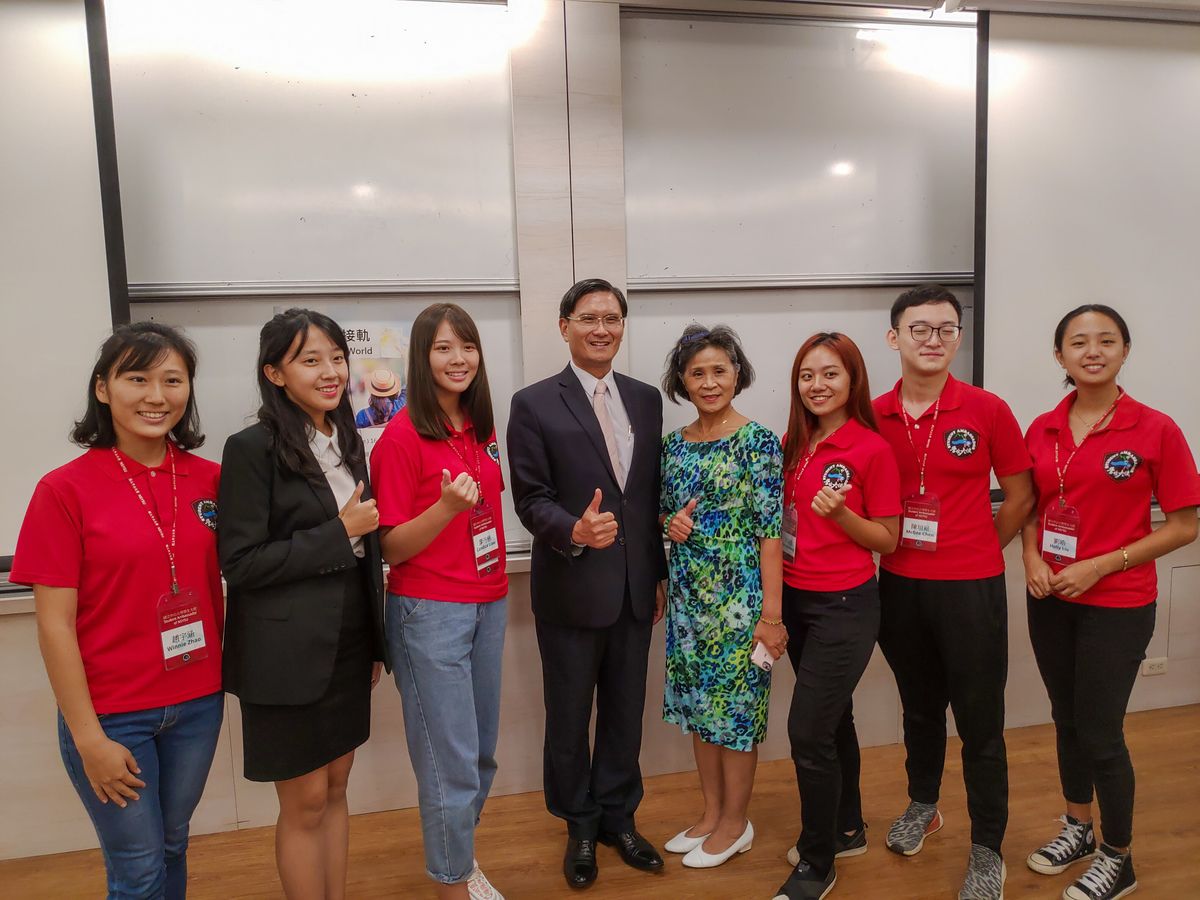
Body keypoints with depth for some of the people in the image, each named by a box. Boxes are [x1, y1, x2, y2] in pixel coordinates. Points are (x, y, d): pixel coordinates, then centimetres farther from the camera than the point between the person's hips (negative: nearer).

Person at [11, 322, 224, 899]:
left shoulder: (208, 479, -2)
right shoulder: (65, 489, -12)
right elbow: (55, 625, -11)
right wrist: (88, 738, -10)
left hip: (197, 703, 4)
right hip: (110, 714, -3)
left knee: (173, 845, 21)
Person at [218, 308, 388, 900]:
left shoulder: (347, 441, 8)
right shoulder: (252, 449, -12)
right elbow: (240, 563, -15)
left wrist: (375, 645, 15)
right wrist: (338, 533, -17)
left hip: (347, 645, 6)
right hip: (289, 656, -6)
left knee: (335, 790, 18)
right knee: (305, 804, 8)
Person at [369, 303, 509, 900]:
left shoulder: (480, 427, 7)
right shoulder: (402, 437, -13)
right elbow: (392, 548, -12)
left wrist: (498, 588, 9)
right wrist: (447, 506, -27)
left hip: (488, 605, 7)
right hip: (430, 612, -7)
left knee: (482, 751, 18)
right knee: (452, 761, 3)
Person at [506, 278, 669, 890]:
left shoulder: (646, 399, 7)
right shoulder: (534, 405, -7)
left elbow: (654, 493, 10)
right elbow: (531, 498, -10)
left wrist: (660, 574, 11)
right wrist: (575, 530, -29)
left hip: (635, 588, 4)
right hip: (571, 591, -4)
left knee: (626, 712, 17)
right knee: (569, 718, 12)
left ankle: (618, 817, 38)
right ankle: (579, 826, 35)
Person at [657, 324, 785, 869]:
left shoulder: (757, 442, -11)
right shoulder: (674, 444, 6)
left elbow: (770, 530, -14)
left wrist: (771, 612, -16)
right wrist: (670, 523, -7)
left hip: (739, 594, -6)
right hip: (688, 593, 6)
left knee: (735, 705, 6)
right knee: (697, 703, 15)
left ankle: (735, 824, 26)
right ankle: (712, 813, 34)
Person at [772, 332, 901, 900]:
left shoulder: (871, 449, -12)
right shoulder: (792, 444, 5)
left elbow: (887, 540, -7)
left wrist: (840, 514, -22)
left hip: (845, 605, -6)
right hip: (796, 599, 6)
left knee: (808, 731, -5)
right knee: (832, 720, 20)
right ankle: (847, 829, 40)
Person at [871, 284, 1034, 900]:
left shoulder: (987, 411, -8)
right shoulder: (873, 416, -2)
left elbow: (1020, 496, 2)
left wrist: (977, 550, 4)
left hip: (971, 588, -2)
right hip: (898, 584, 3)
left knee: (980, 721, 6)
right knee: (920, 706, 21)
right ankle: (922, 804, 43)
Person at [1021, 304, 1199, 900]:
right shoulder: (1041, 430, 2)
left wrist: (1099, 565, -16)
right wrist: (1032, 557, -6)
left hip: (1117, 605, -4)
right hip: (1050, 600, 5)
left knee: (1101, 732, 4)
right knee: (1066, 718, 18)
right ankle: (1078, 829, 40)